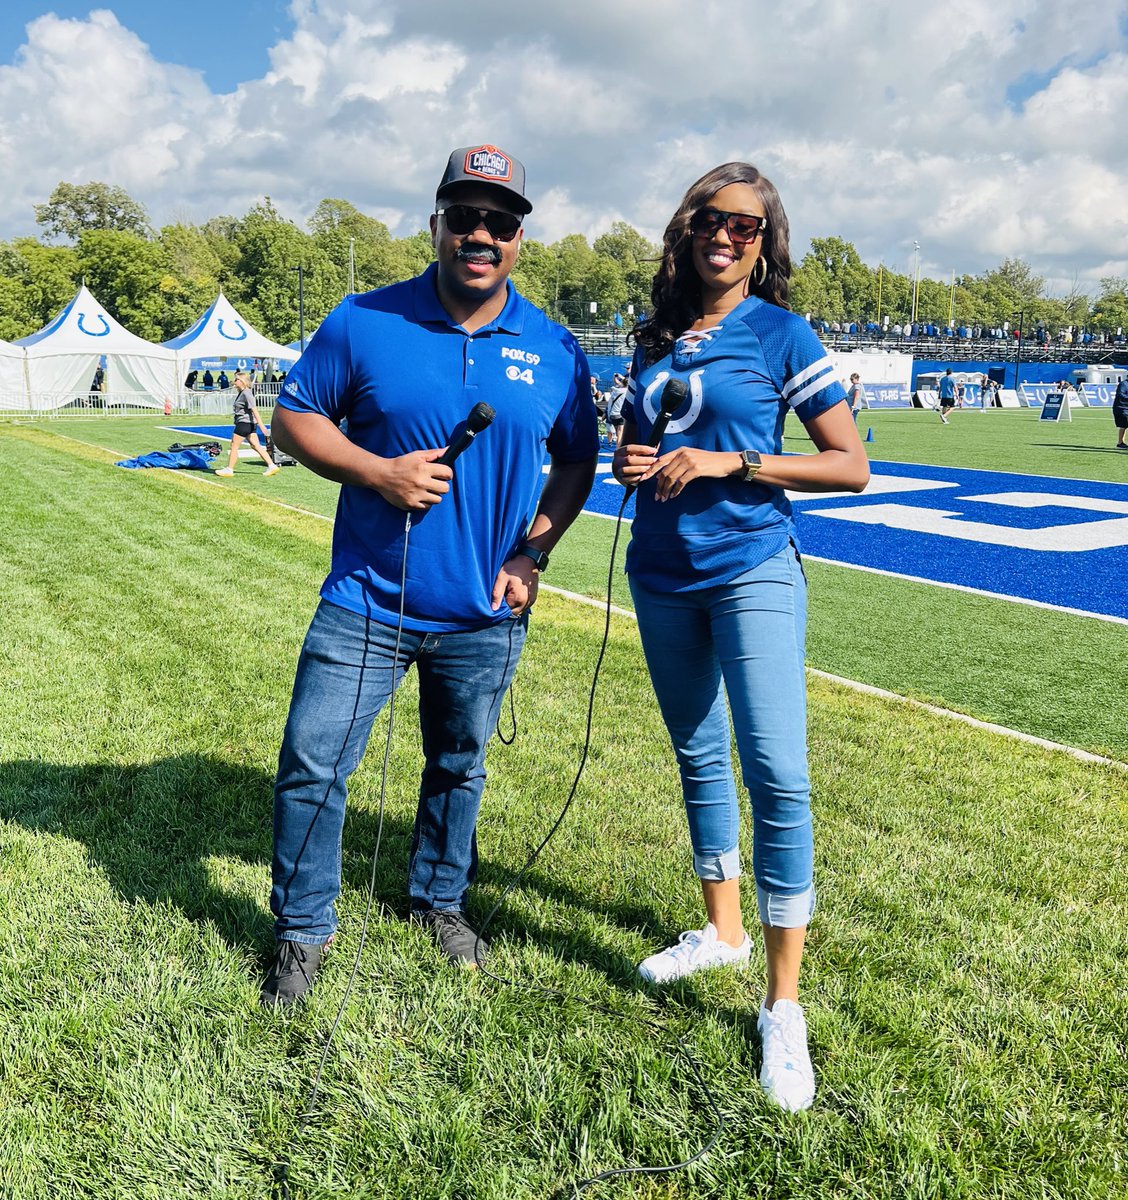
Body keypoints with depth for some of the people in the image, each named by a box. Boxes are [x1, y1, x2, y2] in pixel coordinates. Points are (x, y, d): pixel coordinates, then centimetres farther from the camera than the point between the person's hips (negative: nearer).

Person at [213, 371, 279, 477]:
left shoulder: (246, 393, -15)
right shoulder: (241, 393, 16)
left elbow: (254, 409, -22)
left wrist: (261, 425, -26)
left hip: (244, 423, -10)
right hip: (249, 424, 10)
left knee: (234, 446, -1)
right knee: (256, 446, 7)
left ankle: (229, 469, 7)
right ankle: (272, 465, 4)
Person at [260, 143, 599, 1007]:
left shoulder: (555, 350, 0)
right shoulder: (364, 322, -5)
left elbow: (578, 462, 9)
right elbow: (294, 418, 1)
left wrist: (531, 555, -4)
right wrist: (377, 472, -16)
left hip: (486, 612, 2)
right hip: (367, 603, -1)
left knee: (459, 767, 18)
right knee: (312, 764, 1)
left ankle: (441, 902, 42)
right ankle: (303, 929, 23)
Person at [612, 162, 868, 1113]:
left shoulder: (781, 333, -3)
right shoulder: (657, 339, 11)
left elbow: (851, 467, -7)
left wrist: (730, 463, -16)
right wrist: (628, 464, -1)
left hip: (751, 573, -5)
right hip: (663, 577, 5)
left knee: (776, 773, -14)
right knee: (699, 756, 14)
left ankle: (784, 1006, -3)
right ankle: (723, 930, 32)